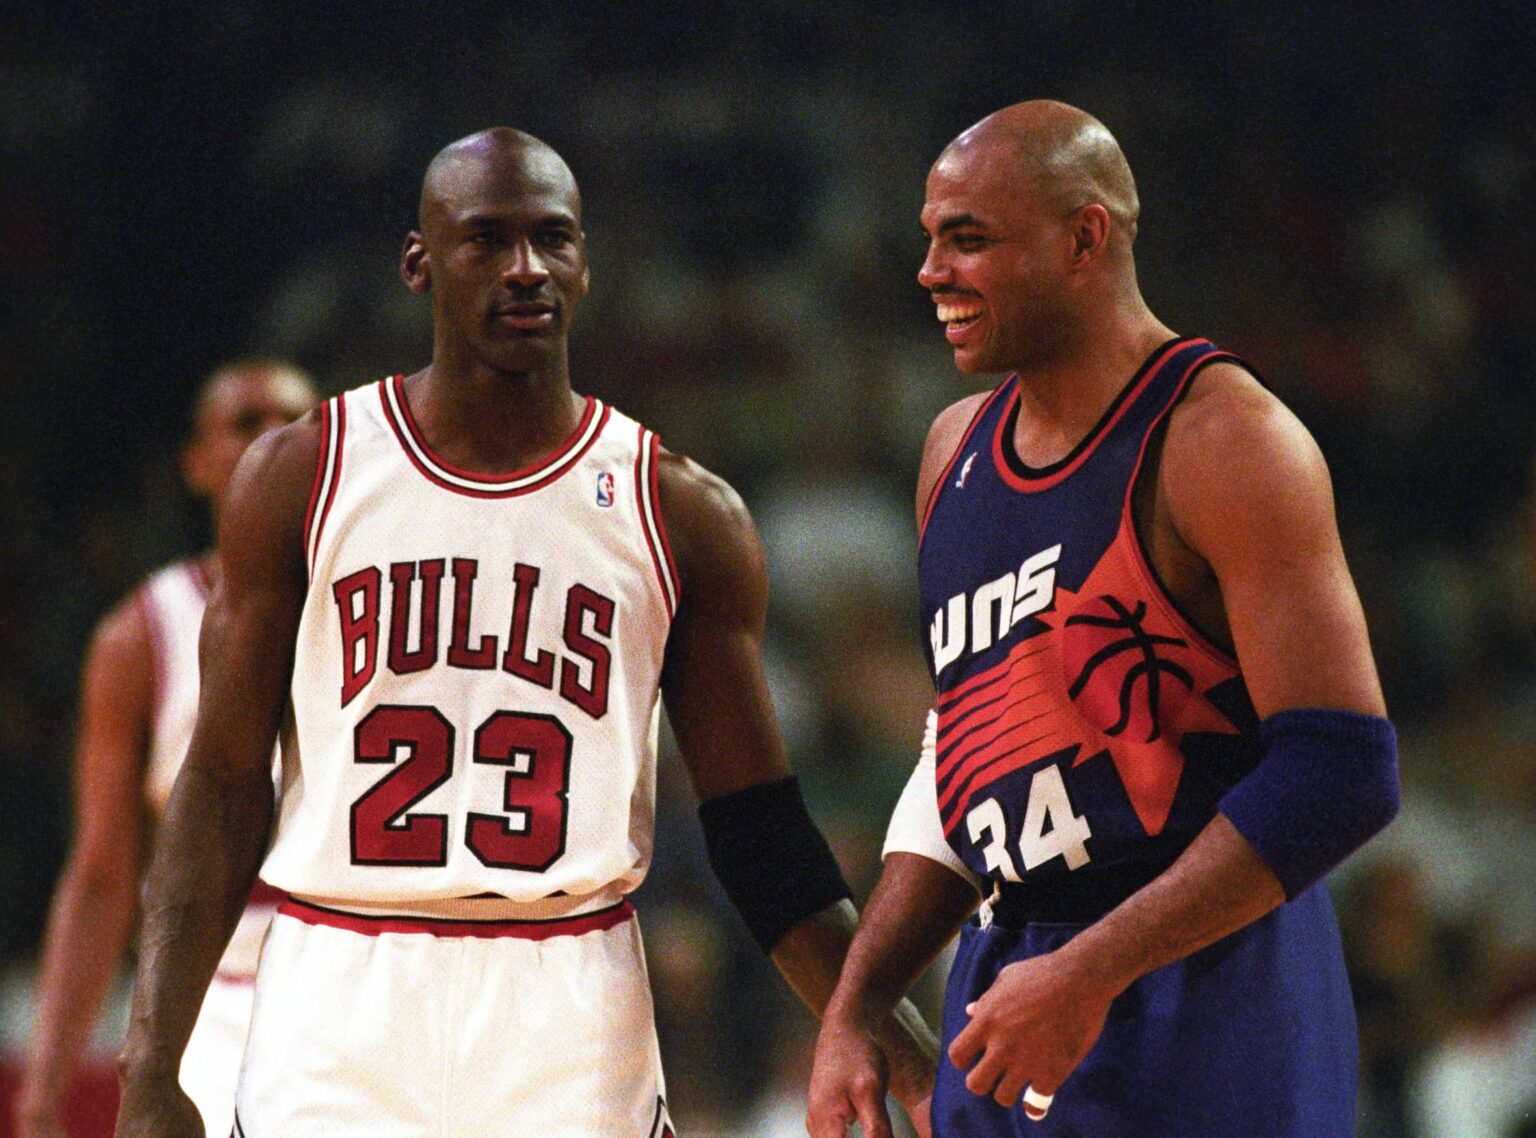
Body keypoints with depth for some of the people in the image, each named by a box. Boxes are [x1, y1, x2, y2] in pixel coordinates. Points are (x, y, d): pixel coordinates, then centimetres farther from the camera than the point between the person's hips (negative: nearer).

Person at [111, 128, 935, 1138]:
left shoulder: (683, 516, 5)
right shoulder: (301, 477, 5)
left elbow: (758, 831, 8)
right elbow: (225, 780, 5)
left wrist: (903, 1054, 0)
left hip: (574, 1028, 0)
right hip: (337, 1013, 0)